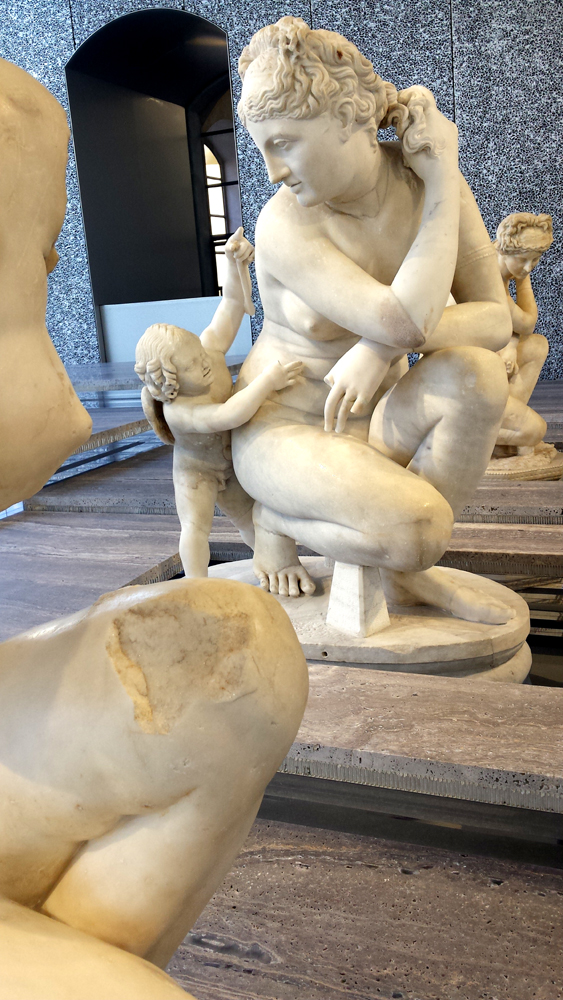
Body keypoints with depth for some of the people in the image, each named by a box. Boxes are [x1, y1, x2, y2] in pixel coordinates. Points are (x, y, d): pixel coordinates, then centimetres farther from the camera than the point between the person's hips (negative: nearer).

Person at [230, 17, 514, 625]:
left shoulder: (426, 179, -8)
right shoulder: (284, 226, -22)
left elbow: (495, 319, -14)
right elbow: (407, 323, -33)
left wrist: (382, 347, -30)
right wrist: (442, 183, -23)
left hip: (374, 421, 5)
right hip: (285, 430, -5)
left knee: (476, 374, -29)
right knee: (418, 530, -33)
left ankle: (406, 573, -9)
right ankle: (277, 518, -1)